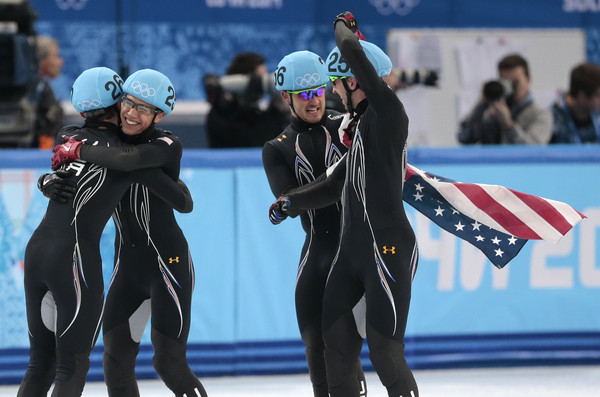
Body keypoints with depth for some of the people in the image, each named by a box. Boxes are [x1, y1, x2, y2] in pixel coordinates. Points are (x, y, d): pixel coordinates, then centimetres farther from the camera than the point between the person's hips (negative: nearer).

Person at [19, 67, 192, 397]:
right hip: (75, 259, -6)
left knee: (40, 362, 15)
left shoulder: (67, 137, 10)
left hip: (36, 249, 6)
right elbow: (184, 203, 4)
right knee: (72, 368, -1)